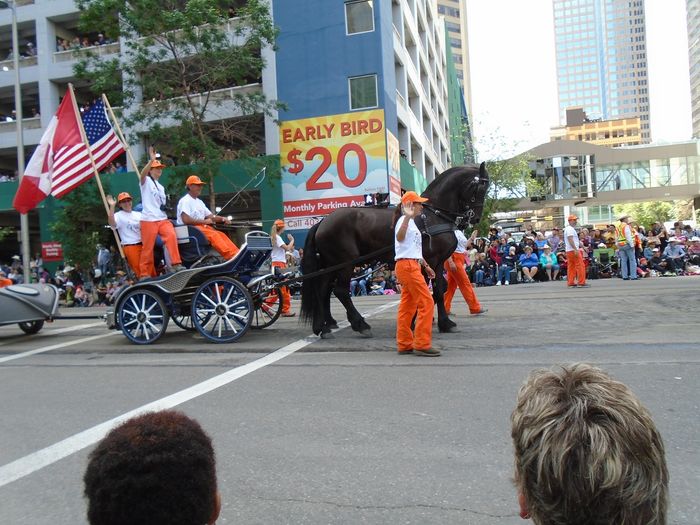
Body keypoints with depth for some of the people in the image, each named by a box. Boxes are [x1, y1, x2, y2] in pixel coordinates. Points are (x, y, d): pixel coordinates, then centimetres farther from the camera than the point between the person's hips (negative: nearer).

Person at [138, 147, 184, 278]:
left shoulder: (161, 187, 25)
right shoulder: (146, 181, 5)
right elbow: (142, 174, -20)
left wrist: (166, 207, 10)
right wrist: (152, 160, -31)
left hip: (163, 219, 5)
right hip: (148, 220, -5)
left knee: (171, 235, -22)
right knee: (148, 248, -6)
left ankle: (176, 263, -23)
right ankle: (144, 274, 3)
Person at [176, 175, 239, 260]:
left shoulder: (199, 202, 23)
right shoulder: (185, 200, -6)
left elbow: (210, 216, 19)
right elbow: (186, 220, -19)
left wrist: (222, 219, -1)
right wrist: (204, 221, -15)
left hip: (202, 226, 8)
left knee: (221, 234, -16)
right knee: (213, 235, -29)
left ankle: (235, 254, -31)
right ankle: (231, 257, -42)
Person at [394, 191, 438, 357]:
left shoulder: (411, 222, 22)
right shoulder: (404, 220, -10)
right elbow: (400, 238, -33)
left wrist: (426, 266, 28)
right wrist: (407, 216, -42)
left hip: (411, 266, 10)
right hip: (407, 266, -10)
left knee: (407, 306, 9)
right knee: (426, 302, -10)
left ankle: (405, 345, 13)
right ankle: (422, 344, -7)